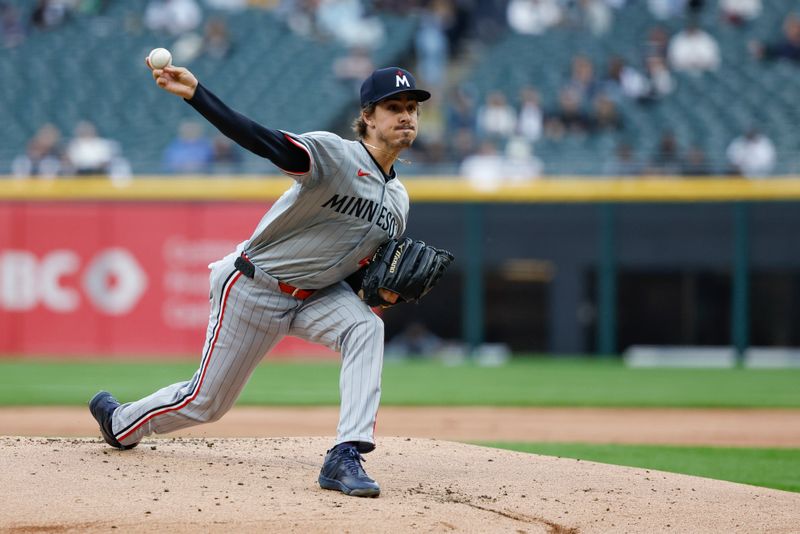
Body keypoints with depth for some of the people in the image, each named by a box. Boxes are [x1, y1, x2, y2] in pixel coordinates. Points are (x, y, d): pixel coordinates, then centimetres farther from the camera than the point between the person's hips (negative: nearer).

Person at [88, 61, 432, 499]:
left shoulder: (397, 200, 2)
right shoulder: (334, 154, -21)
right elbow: (263, 141, -36)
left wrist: (377, 289, -11)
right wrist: (195, 93, -50)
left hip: (316, 294, 5)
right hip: (254, 288, -5)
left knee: (366, 328, -27)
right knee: (207, 401, 6)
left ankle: (345, 457, -32)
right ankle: (120, 421, 38)